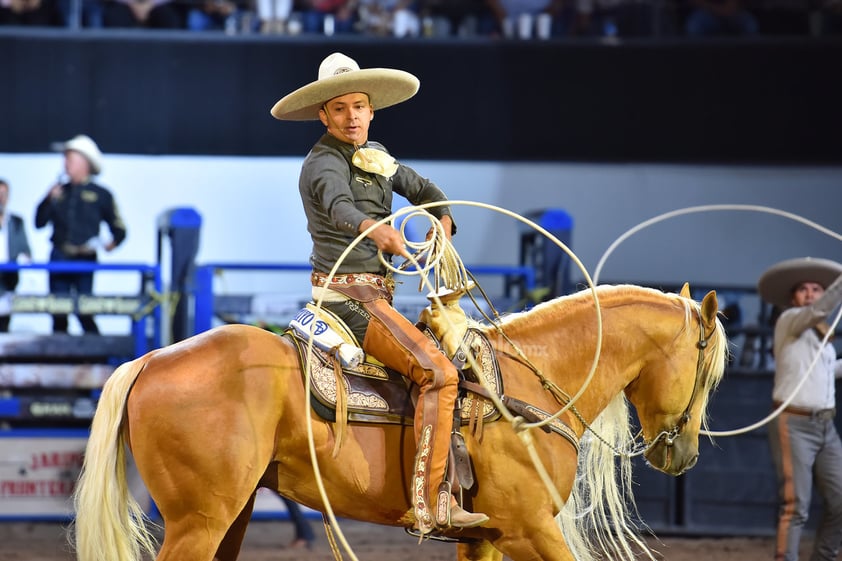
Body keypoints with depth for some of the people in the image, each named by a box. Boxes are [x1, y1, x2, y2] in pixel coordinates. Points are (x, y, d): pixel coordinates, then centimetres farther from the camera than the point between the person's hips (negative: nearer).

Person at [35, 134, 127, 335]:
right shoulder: (59, 192, 15)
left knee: (84, 311, -12)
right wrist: (49, 200, -4)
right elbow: (40, 222, 9)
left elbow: (119, 229, 5)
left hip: (85, 258, -4)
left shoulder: (100, 195, 7)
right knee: (58, 313, 2)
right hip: (59, 258, 4)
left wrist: (113, 243, -15)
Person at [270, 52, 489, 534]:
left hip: (375, 292, 10)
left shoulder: (375, 156, 15)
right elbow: (339, 206, -34)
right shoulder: (325, 164, -12)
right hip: (349, 294, -10)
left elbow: (423, 190, 29)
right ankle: (432, 503, -29)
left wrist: (442, 224, 7)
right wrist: (375, 229, -55)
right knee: (438, 372, -23)